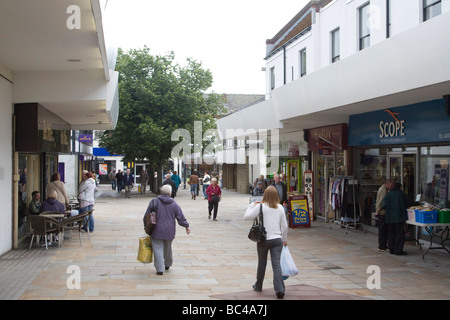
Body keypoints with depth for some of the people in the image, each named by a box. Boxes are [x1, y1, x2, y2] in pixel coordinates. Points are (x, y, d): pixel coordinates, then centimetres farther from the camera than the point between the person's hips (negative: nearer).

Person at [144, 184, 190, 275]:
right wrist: (186, 226, 16)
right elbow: (181, 217, 3)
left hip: (157, 231, -2)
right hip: (169, 231, 3)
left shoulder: (154, 202, -5)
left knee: (158, 249, 0)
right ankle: (167, 264, 38)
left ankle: (160, 269, -4)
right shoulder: (174, 204, -1)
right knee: (168, 248, 20)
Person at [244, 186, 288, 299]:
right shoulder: (280, 208, 2)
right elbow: (284, 225, 6)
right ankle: (280, 290, -13)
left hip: (263, 240, -1)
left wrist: (252, 205, 4)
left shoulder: (260, 206, -9)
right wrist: (284, 239, 19)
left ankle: (258, 286, 33)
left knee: (262, 263, 16)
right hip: (277, 239, 1)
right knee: (276, 264, -3)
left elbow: (246, 217, -8)